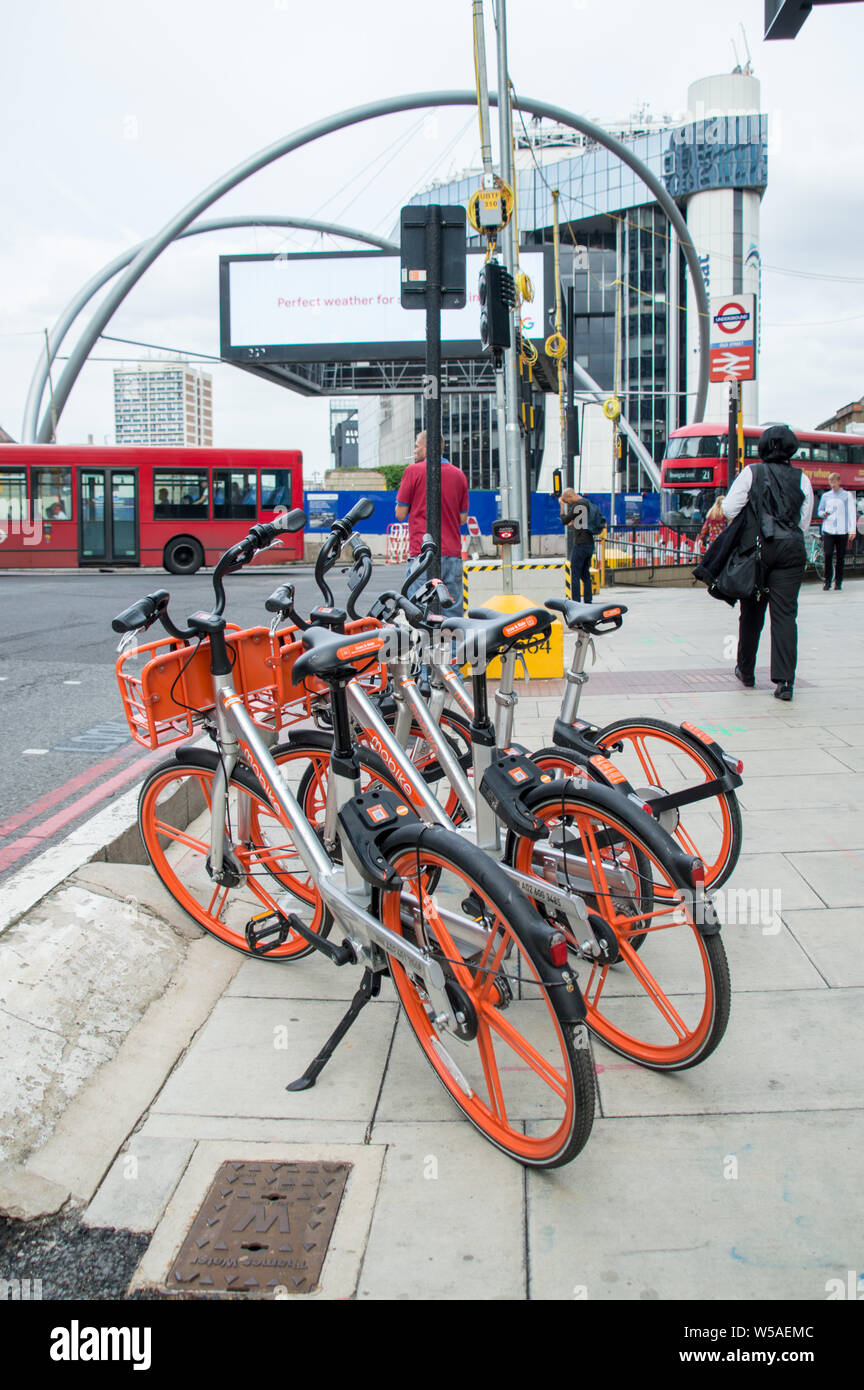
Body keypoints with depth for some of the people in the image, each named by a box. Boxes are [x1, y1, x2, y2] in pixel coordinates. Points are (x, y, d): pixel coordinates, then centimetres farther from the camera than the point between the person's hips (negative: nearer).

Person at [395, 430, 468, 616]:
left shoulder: (414, 471, -2)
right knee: (453, 614, 5)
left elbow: (400, 514, 1)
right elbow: (463, 519, 15)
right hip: (453, 553, 5)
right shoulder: (459, 474, 12)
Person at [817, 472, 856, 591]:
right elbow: (819, 511, 21)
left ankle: (838, 581, 9)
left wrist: (852, 530, -8)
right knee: (828, 555, -10)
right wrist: (824, 513, -5)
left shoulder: (847, 495, 7)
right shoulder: (825, 496, 14)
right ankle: (827, 580, -1)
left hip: (842, 531, -1)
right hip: (828, 530, 1)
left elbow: (851, 513, 2)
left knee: (840, 557, 0)